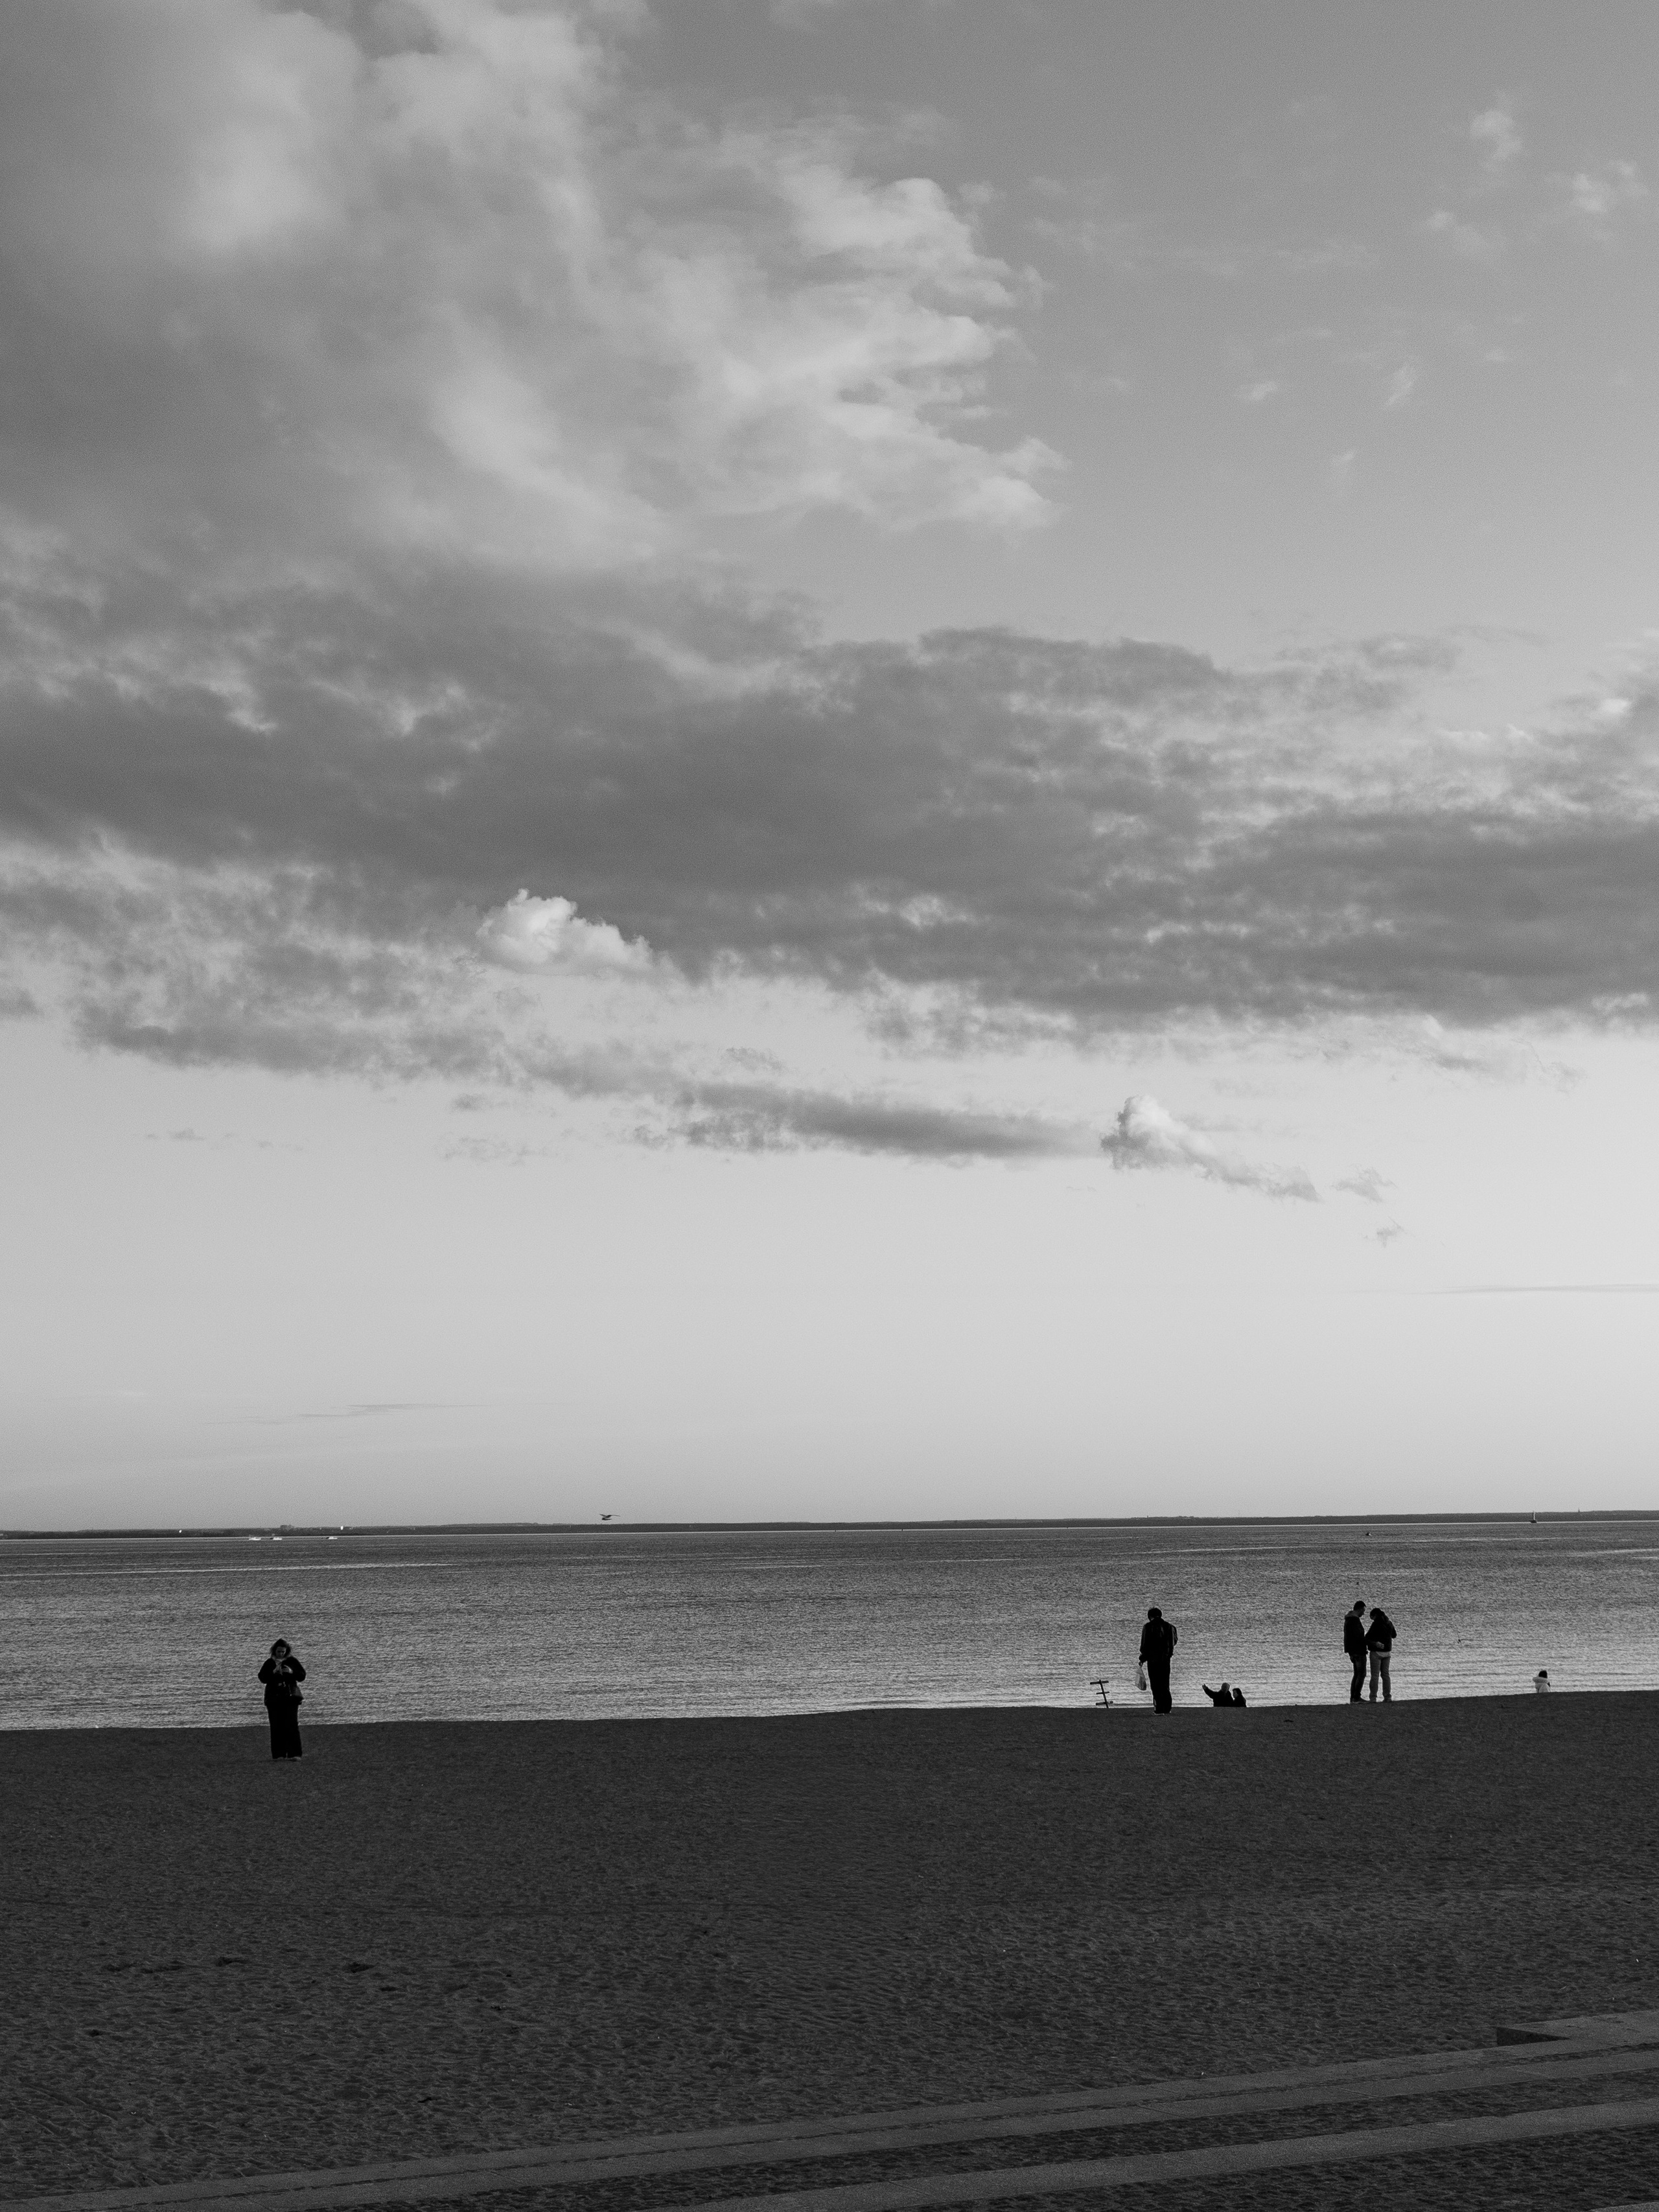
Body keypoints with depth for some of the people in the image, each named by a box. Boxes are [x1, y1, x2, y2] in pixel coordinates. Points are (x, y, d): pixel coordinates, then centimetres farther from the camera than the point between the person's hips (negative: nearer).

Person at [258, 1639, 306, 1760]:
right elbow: (262, 1678, -1)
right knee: (277, 1727, -1)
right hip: (274, 1698, 1)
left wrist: (292, 1672, -13)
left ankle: (294, 1753, -9)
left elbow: (302, 1676, 4)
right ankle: (279, 1754, 3)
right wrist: (273, 1672, -15)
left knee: (292, 1725, -9)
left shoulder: (292, 1661, 6)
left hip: (290, 1697, -1)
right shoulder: (269, 1663, 7)